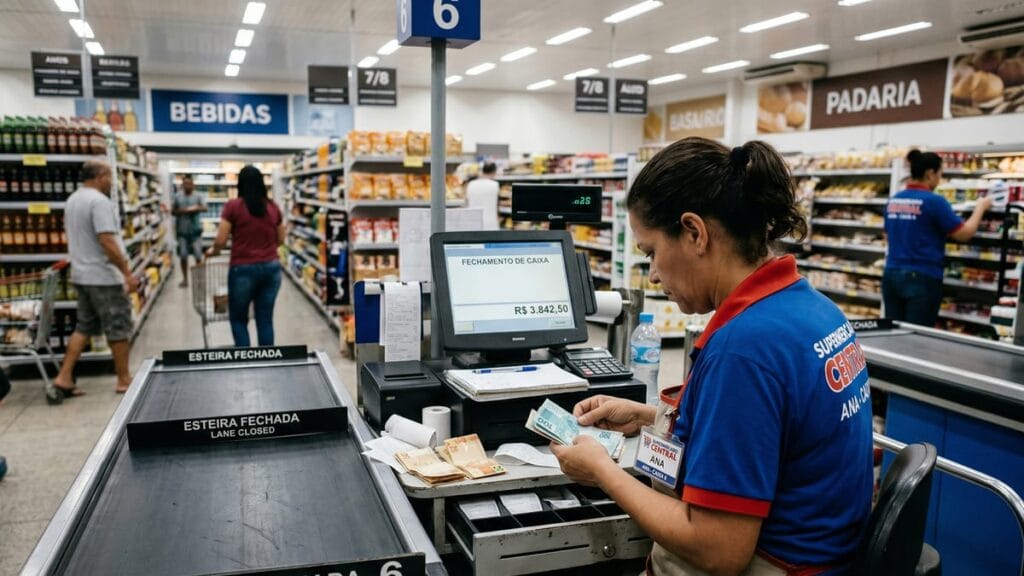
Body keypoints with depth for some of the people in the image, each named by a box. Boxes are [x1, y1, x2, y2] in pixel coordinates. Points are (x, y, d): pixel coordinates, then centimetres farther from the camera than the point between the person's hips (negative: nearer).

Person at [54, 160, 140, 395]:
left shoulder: (72, 200, 13)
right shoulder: (99, 201, -18)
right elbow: (107, 242, -25)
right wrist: (127, 273, -22)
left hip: (82, 275, 9)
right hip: (104, 276, -9)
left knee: (84, 327, 15)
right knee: (118, 328, 2)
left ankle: (64, 377, 11)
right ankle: (124, 380, 11)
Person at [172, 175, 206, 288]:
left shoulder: (198, 196, -3)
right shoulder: (177, 196, 4)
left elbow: (204, 208, -17)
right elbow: (172, 211, 8)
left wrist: (196, 208, -36)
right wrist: (181, 211, -12)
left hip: (195, 230, -2)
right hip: (182, 230, 2)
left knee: (198, 255, -3)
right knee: (183, 256, 5)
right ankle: (185, 278, 16)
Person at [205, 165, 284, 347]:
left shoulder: (233, 206, -6)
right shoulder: (273, 207, 5)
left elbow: (221, 240, -6)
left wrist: (213, 251, 15)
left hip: (243, 269, -3)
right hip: (271, 268, 3)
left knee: (238, 319, 12)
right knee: (265, 320, 9)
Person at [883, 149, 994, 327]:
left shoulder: (893, 200, 8)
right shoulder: (934, 201, -10)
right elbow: (964, 234, -4)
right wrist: (981, 207, 10)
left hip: (892, 275, 6)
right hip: (922, 278, -6)